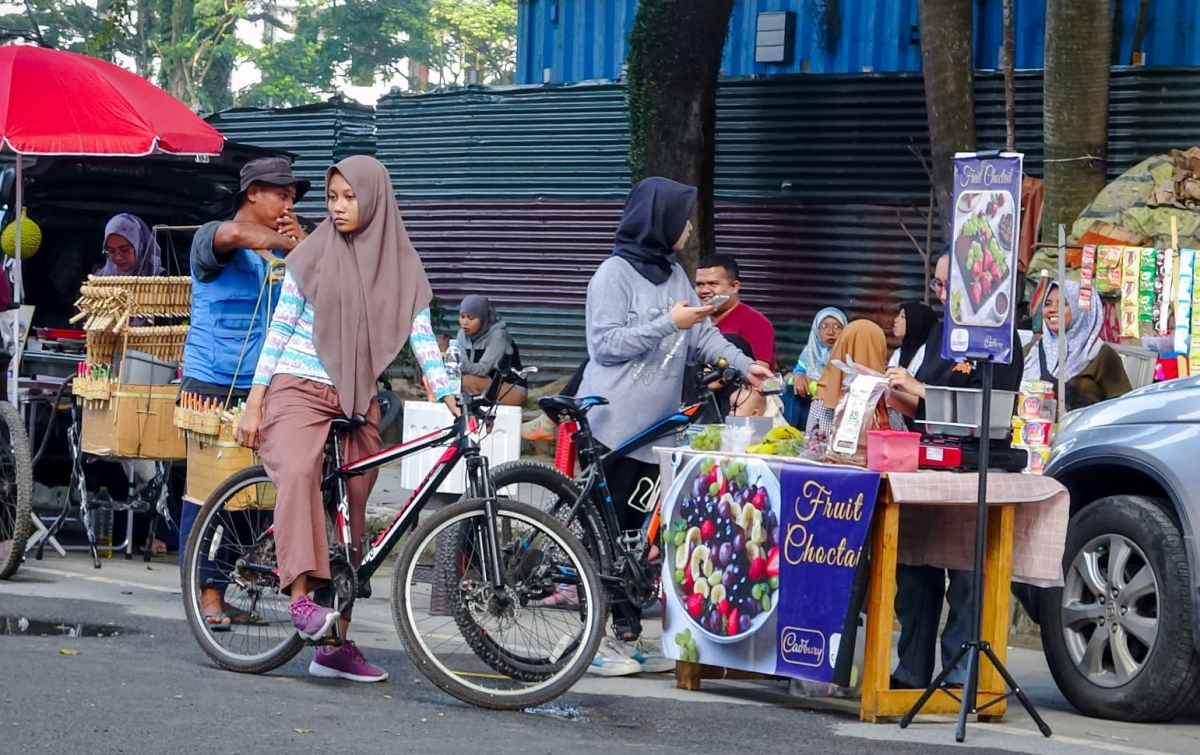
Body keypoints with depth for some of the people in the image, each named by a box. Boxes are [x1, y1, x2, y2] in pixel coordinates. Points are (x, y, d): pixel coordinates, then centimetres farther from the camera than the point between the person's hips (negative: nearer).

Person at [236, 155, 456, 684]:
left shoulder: (400, 266, 7)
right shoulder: (312, 255, 1)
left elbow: (422, 337, 2)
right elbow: (278, 331, 2)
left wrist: (449, 395, -11)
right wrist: (254, 402, -3)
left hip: (357, 402, 3)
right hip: (299, 392, -3)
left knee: (351, 516, 4)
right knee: (298, 474, -34)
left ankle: (336, 645, 11)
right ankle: (301, 596, -39)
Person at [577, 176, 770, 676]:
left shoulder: (674, 274, 13)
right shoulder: (615, 274, -9)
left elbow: (703, 335, 10)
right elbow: (606, 344, -15)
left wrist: (744, 364, -4)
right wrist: (669, 324, -17)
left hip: (652, 427, 7)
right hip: (612, 424, -7)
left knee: (634, 531, 9)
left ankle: (628, 635, 14)